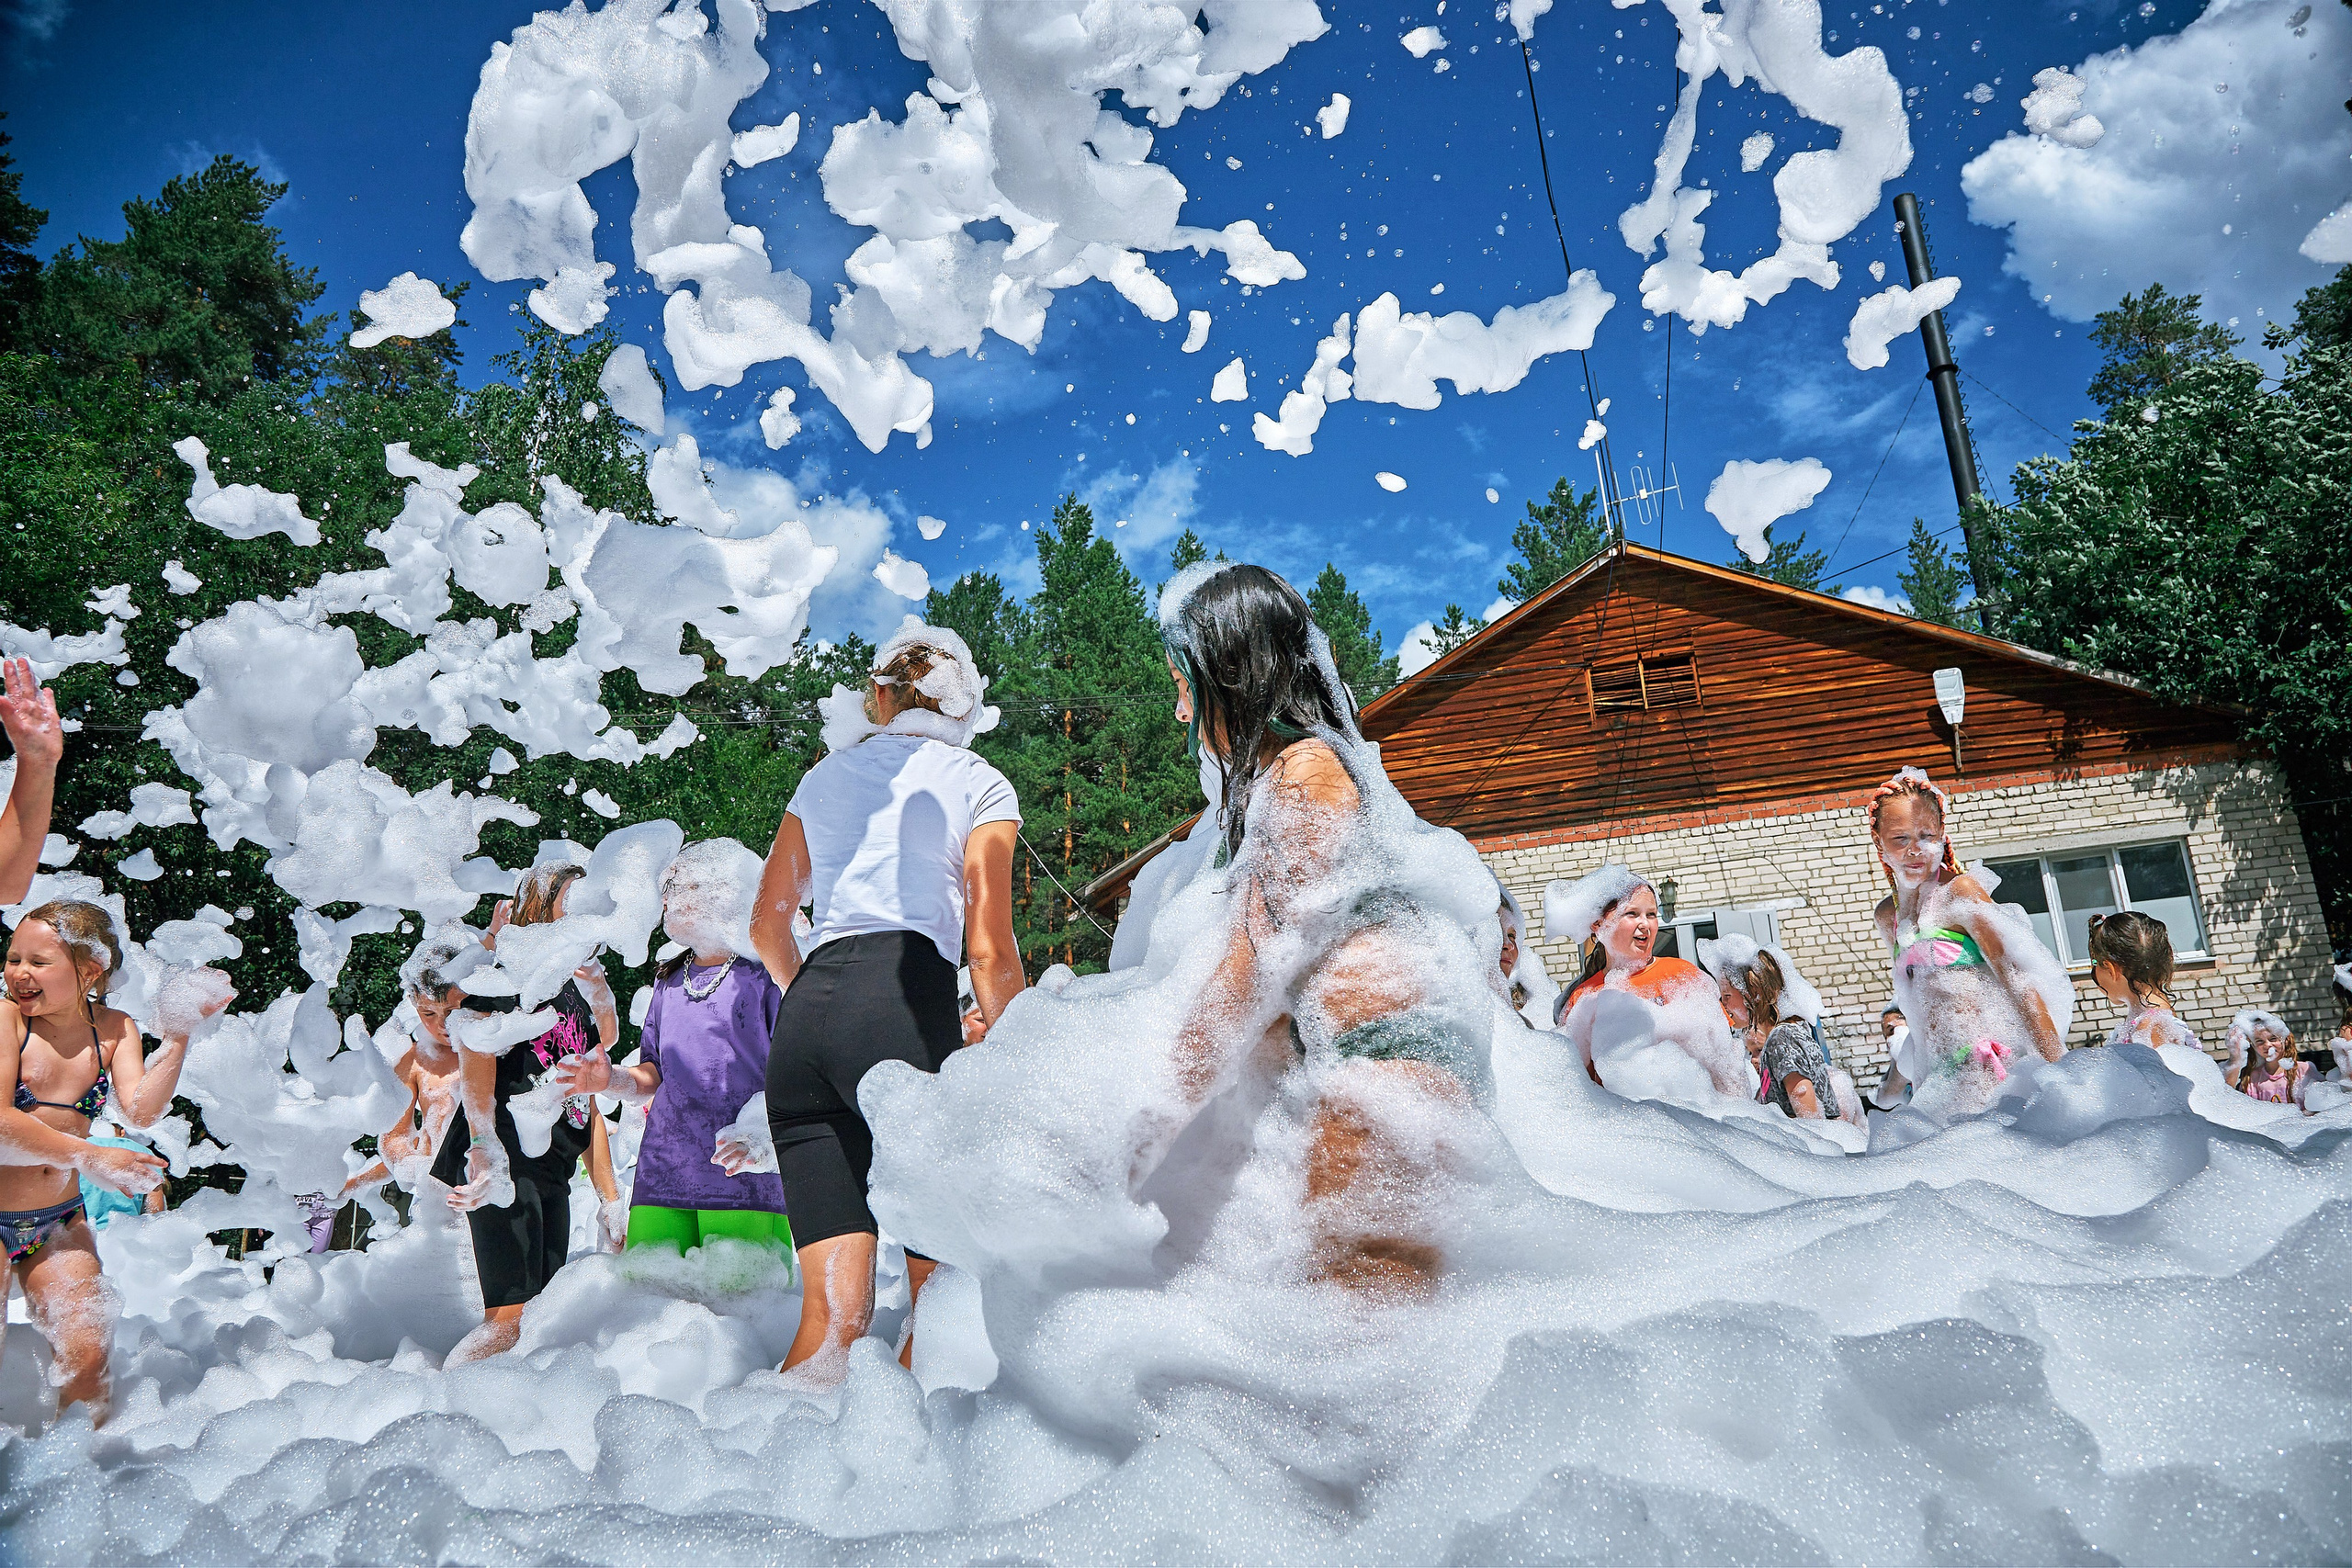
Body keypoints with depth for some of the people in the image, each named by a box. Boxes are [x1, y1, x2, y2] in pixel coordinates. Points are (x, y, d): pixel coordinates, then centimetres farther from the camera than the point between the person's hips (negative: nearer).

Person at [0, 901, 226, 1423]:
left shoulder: (114, 1029, 1)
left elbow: (141, 1112, -12)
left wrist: (180, 1033, -20)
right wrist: (90, 1159, -19)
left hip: (58, 1221, 4)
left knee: (87, 1360, -2)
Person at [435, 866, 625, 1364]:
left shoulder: (587, 995, 20)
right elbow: (476, 1068, -14)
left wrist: (610, 1197, 18)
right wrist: (485, 1147, -29)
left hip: (553, 1170, 8)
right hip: (503, 1158, -8)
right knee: (511, 1318, -15)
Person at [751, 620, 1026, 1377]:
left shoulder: (823, 777, 24)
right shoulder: (979, 783, 12)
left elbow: (767, 924, 28)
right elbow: (991, 951, 2)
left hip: (804, 1016, 5)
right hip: (905, 1006, -5)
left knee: (834, 1308, 4)